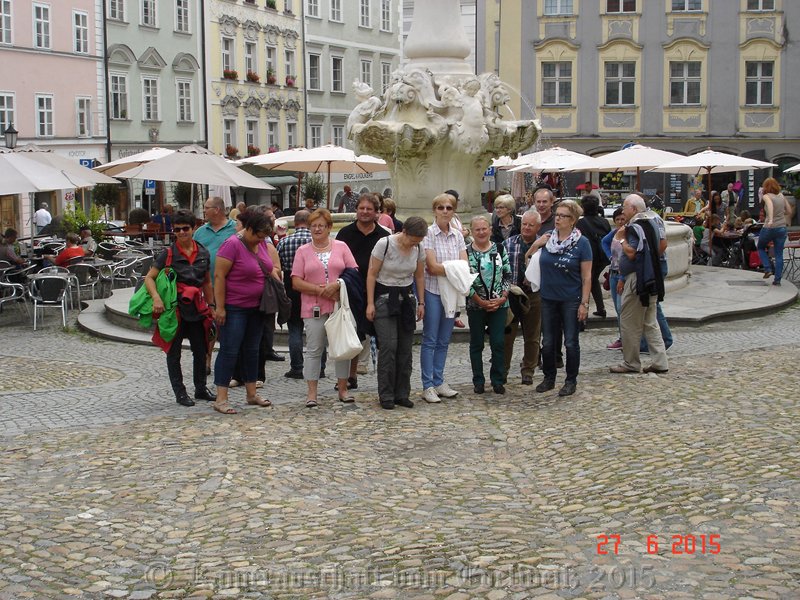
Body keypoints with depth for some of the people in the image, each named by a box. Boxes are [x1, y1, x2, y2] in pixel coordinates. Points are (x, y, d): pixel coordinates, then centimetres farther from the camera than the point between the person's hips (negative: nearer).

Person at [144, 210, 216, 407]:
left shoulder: (203, 253, 6)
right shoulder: (168, 254, -7)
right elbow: (149, 278, -9)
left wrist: (211, 305, 13)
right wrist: (157, 299, -25)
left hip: (197, 309, 4)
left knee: (200, 350, 12)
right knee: (174, 352, 4)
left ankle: (201, 388, 26)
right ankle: (179, 392, 12)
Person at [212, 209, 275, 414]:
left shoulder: (261, 244, 6)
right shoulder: (232, 245, -16)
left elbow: (268, 269, 20)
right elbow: (219, 276, -18)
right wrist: (220, 307, -20)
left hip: (256, 307, 8)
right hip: (234, 307, -8)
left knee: (252, 350, 14)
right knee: (229, 351, -6)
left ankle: (252, 394, 23)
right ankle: (221, 399, -4)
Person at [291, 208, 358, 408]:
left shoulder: (341, 247, 8)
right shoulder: (303, 251, 6)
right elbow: (296, 282, -1)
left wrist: (337, 285, -14)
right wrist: (320, 290, -12)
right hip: (314, 308, -1)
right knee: (313, 350, -1)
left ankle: (343, 389, 16)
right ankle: (312, 393, 3)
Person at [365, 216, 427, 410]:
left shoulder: (419, 249, -2)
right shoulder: (384, 244, -16)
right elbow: (372, 274, -10)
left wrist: (421, 302, 8)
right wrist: (370, 303, -12)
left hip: (406, 298, 5)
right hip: (384, 297, -5)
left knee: (406, 347, 3)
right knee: (388, 346, -12)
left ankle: (402, 394, 11)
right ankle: (386, 396, -3)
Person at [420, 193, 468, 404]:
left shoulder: (458, 235, 8)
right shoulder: (428, 233, -8)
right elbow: (432, 267, -14)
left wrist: (441, 268, -16)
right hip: (432, 291, -5)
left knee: (444, 341, 11)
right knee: (430, 340, -2)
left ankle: (438, 382, 18)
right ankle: (427, 386, 2)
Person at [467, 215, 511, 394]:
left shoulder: (500, 249, 3)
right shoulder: (466, 252, -4)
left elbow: (508, 275, 5)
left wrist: (503, 297, -7)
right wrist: (481, 302, -10)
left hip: (499, 304, 1)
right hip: (475, 305, -1)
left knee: (499, 343, 0)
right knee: (476, 344, 6)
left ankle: (498, 381, 11)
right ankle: (478, 381, 15)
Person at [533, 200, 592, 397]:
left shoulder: (582, 243, -9)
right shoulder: (547, 238, 2)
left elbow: (587, 276, -9)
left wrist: (584, 303, -13)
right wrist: (536, 244, -4)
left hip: (571, 300, -4)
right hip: (548, 298, 4)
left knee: (570, 343, 4)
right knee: (548, 342, 11)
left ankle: (571, 381, 17)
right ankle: (549, 378, 26)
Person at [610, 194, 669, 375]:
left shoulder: (635, 228, -14)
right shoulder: (649, 224, 17)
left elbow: (631, 253, -24)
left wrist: (621, 239, -8)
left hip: (637, 281, -10)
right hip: (651, 280, 10)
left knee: (629, 323, -2)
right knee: (650, 322, 11)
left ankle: (631, 363, 4)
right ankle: (660, 362, 8)